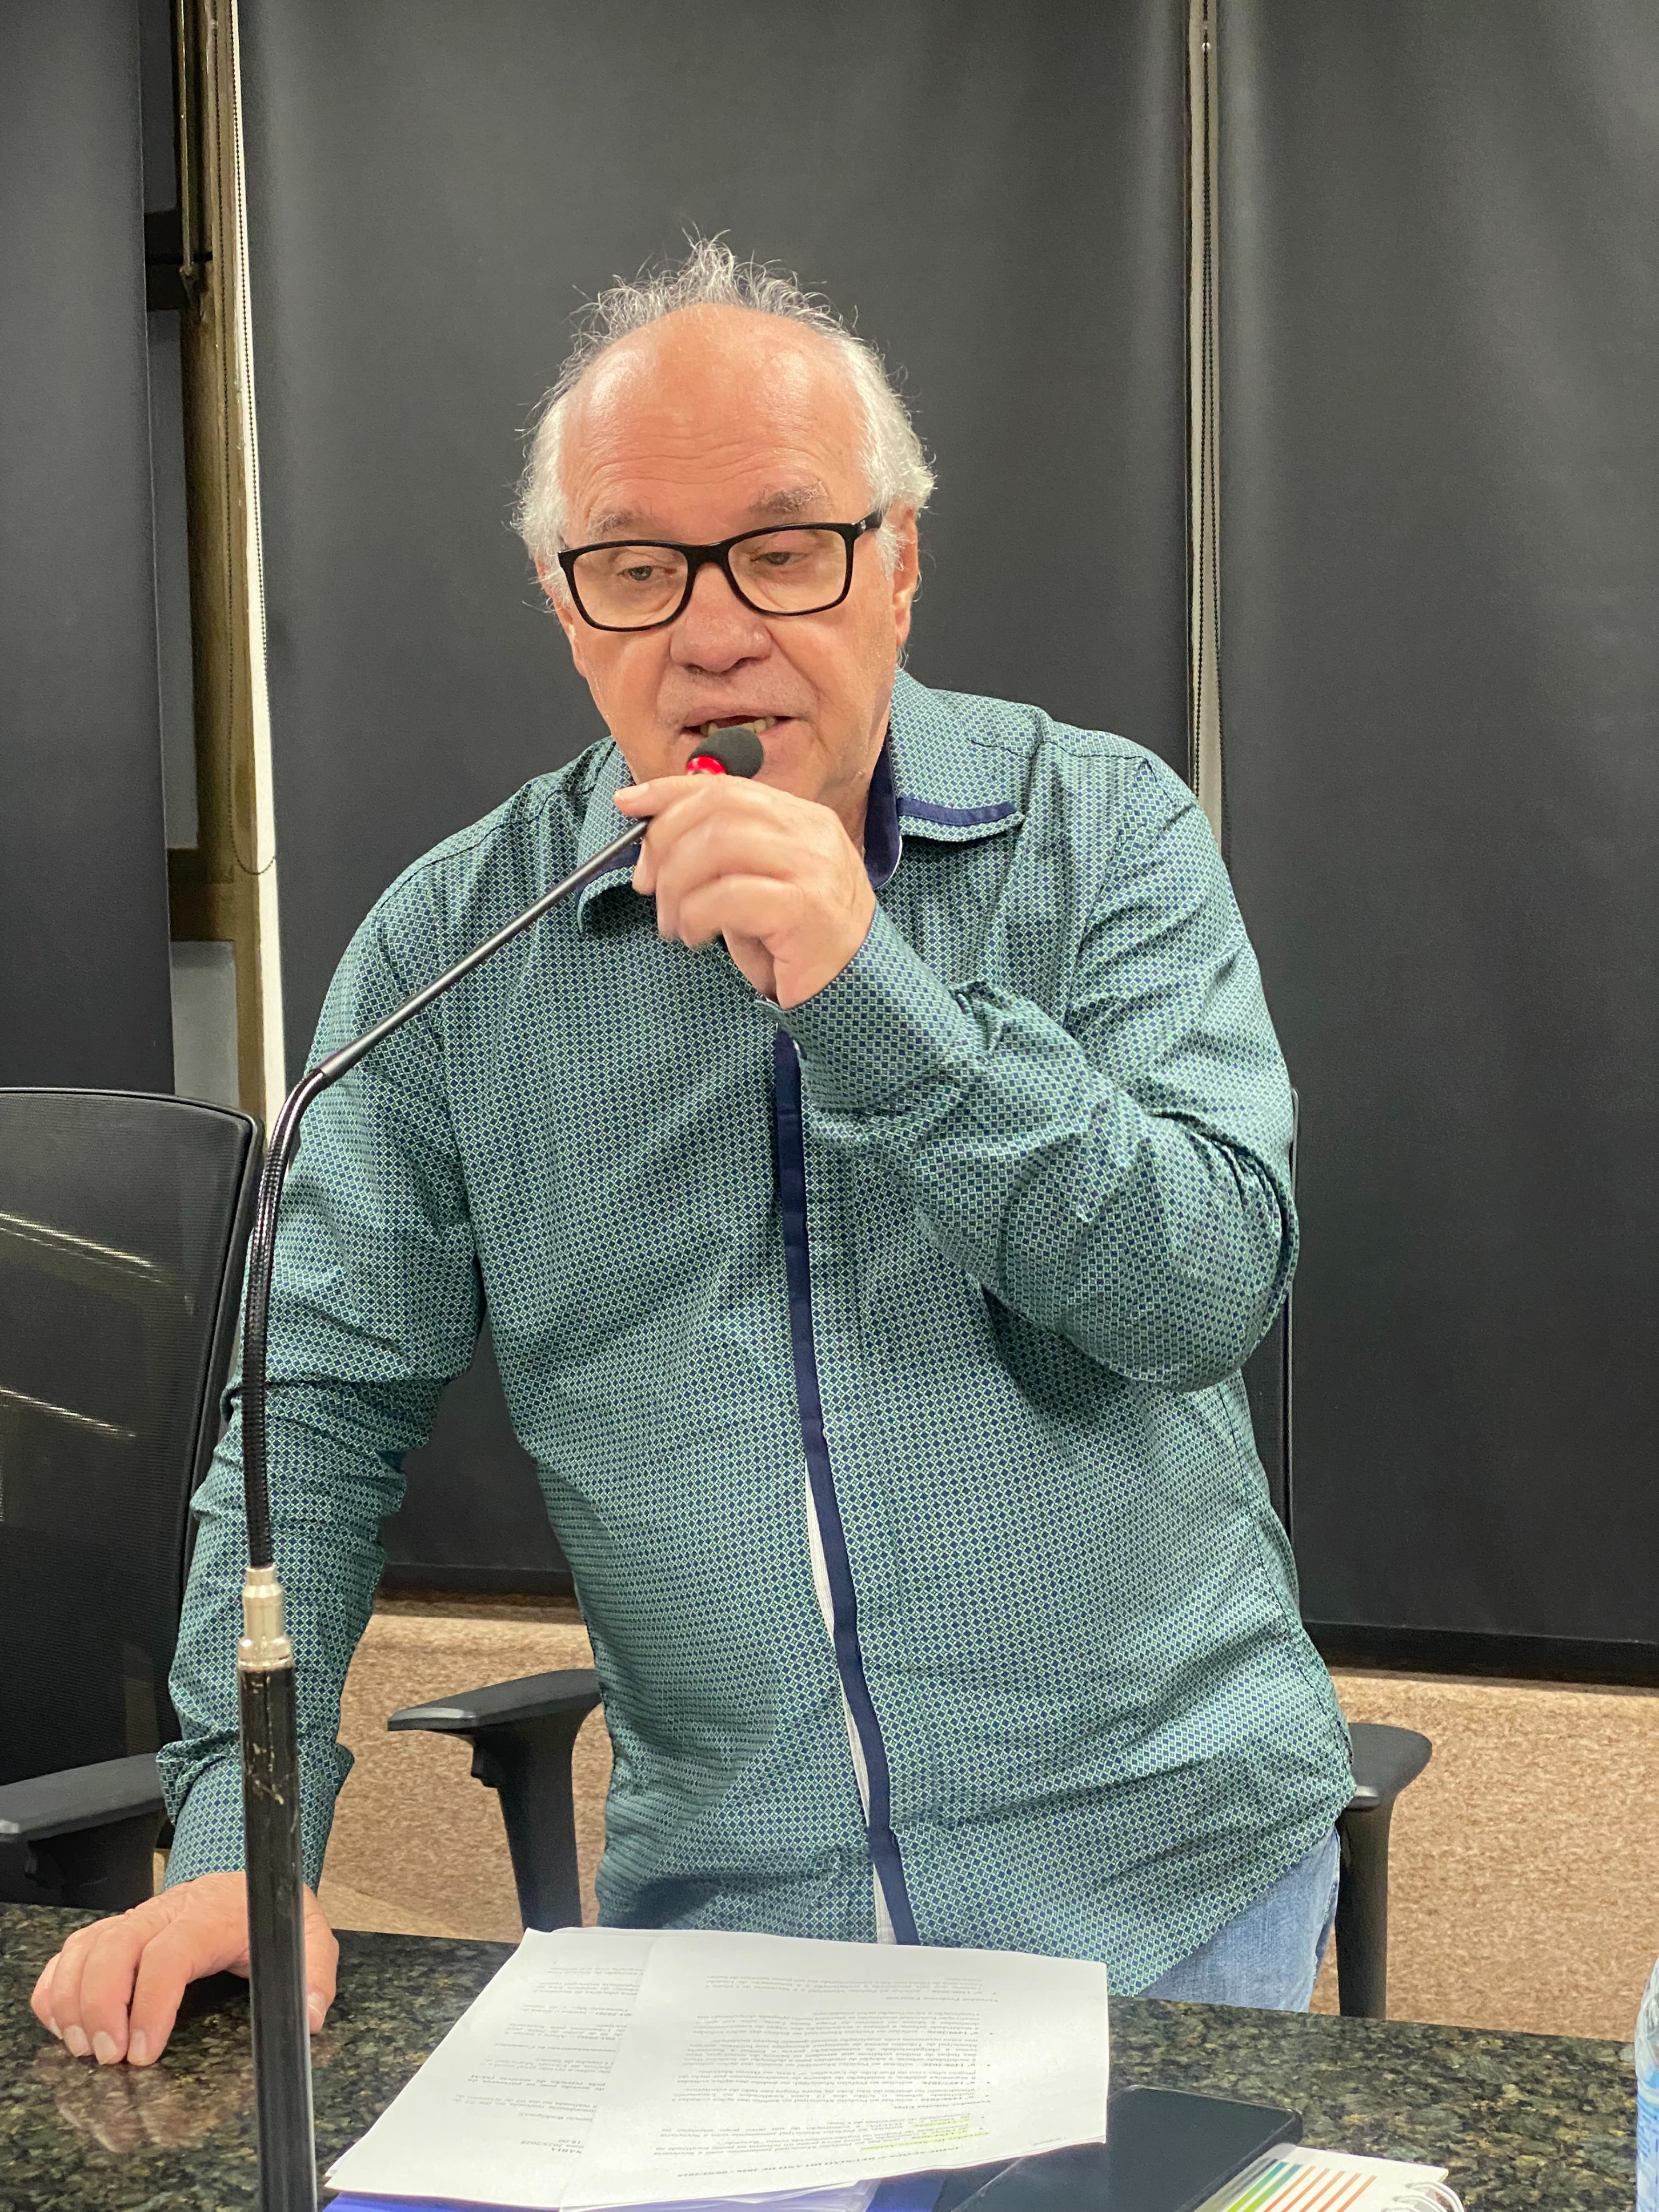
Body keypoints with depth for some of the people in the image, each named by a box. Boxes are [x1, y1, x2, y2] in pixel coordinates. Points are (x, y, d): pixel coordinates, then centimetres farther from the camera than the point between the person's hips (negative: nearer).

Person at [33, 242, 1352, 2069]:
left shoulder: (1105, 835, -5)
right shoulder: (454, 939, -1)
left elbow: (1213, 1286, -15)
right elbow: (321, 1402, 1)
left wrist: (866, 992, -26)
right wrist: (240, 1831, -10)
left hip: (1161, 1864, -1)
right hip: (721, 1897, 2)